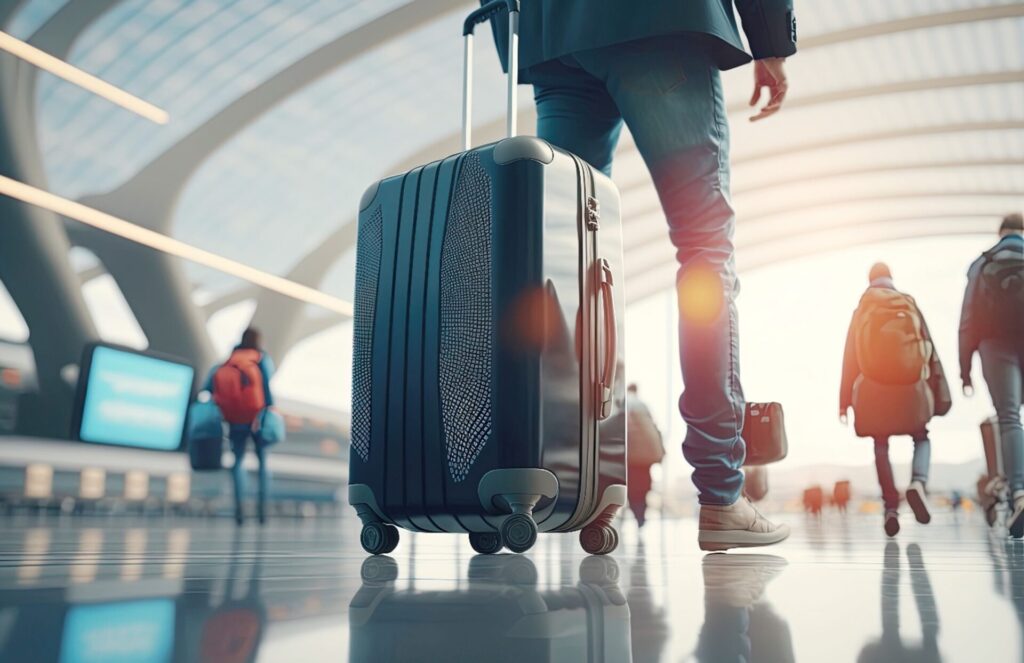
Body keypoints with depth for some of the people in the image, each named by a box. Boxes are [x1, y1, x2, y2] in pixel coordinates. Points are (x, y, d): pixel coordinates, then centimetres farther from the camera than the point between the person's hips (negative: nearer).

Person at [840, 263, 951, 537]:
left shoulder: (862, 311, 5)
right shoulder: (910, 305, 6)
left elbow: (850, 356, 3)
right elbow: (929, 350, 1)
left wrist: (844, 400, 5)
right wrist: (940, 393, 1)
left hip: (874, 391, 0)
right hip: (911, 389, 0)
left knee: (881, 447, 9)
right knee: (921, 438, 16)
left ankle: (891, 507, -2)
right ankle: (918, 482, -12)